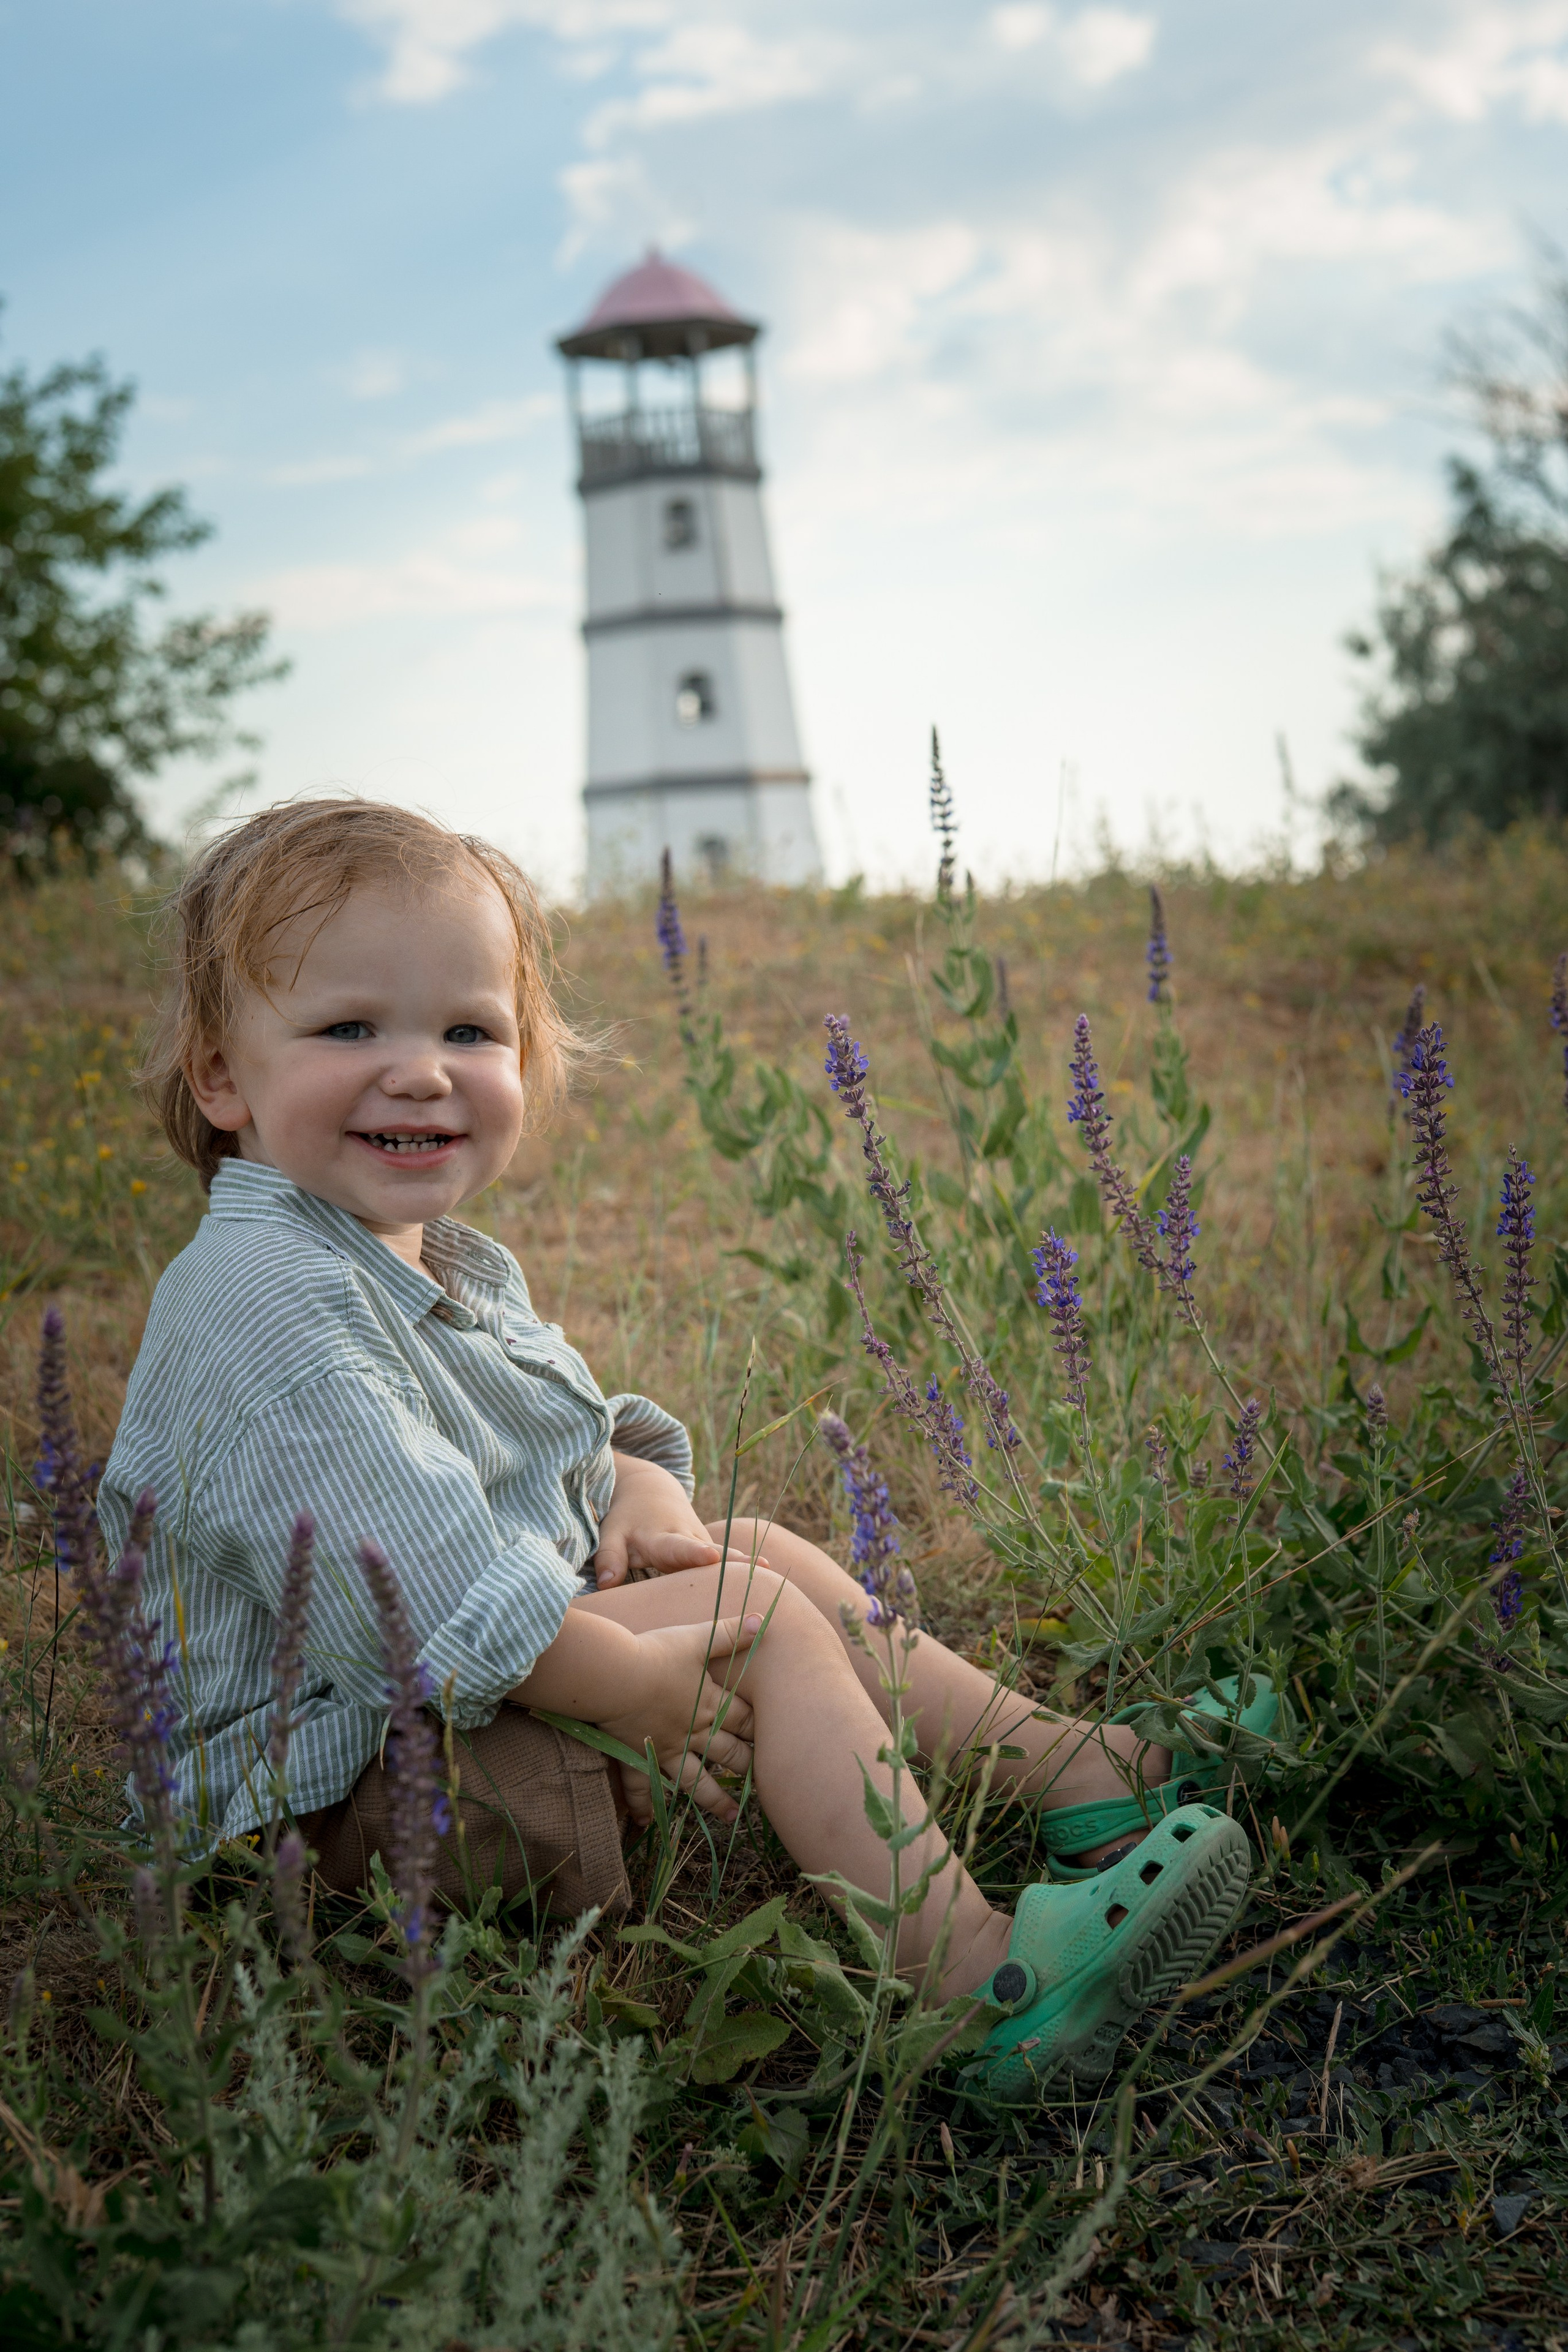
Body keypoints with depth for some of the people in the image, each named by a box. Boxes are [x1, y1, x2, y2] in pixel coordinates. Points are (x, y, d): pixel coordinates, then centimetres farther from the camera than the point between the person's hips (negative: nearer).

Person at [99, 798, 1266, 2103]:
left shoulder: (455, 1266, 10)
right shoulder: (272, 1306, -24)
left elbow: (568, 1432, 20)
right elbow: (420, 1572, -30)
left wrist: (642, 1492, -3)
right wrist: (635, 1678, -24)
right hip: (346, 1785, -10)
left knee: (763, 1552, 6)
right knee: (758, 1610, -17)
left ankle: (1069, 1765, 8)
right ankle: (983, 1980, -25)